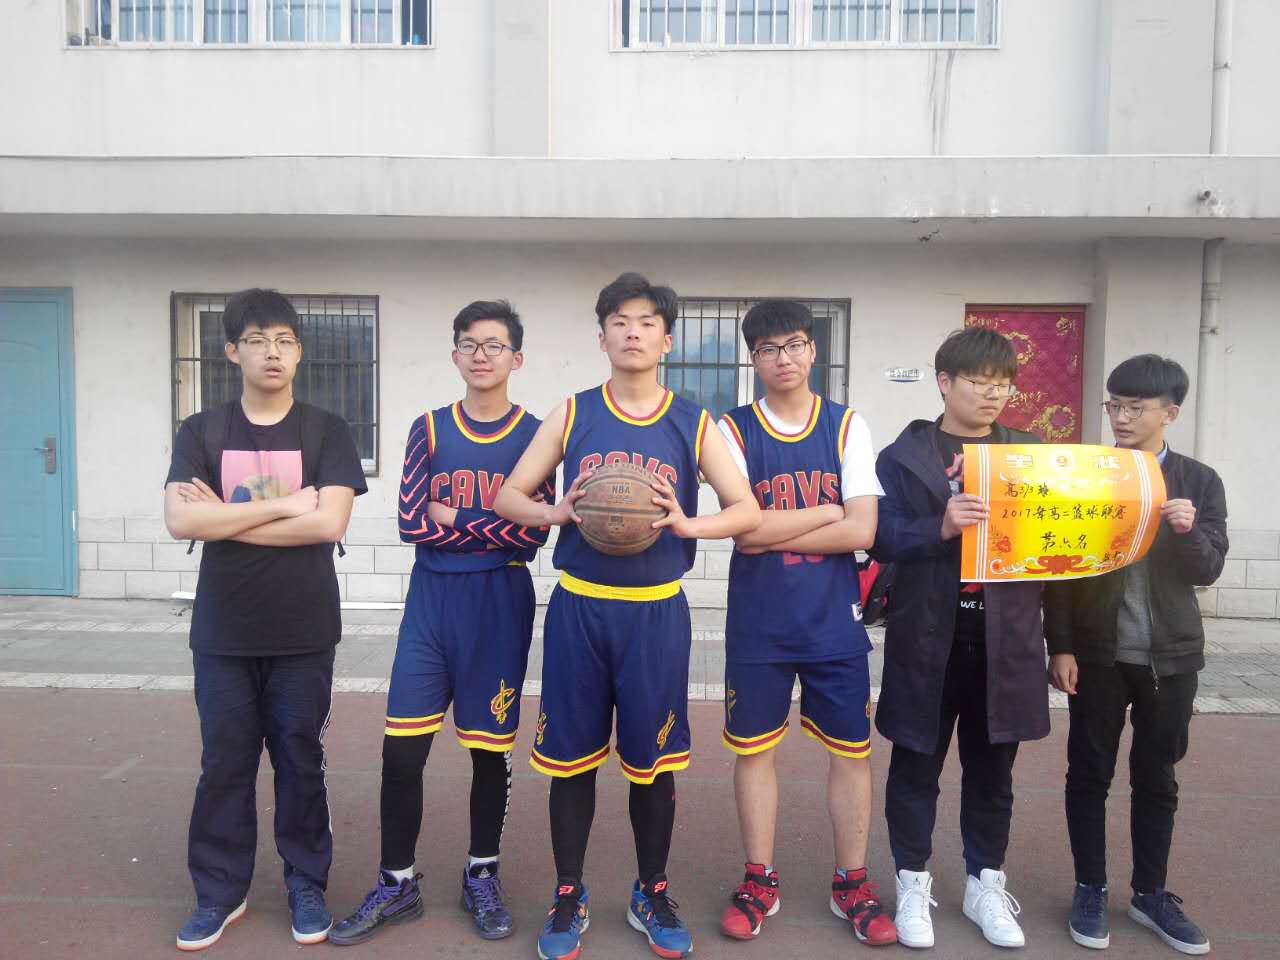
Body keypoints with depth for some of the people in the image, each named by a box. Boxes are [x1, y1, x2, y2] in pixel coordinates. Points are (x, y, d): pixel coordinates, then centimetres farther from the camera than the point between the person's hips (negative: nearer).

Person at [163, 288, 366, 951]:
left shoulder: (327, 432, -1)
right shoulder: (200, 432, 3)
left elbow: (330, 523, -14)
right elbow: (180, 521, -11)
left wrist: (225, 517, -12)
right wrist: (283, 505, -16)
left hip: (304, 632, -1)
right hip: (222, 632, 2)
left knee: (300, 760, 10)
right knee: (224, 761, 10)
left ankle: (306, 885, 26)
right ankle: (220, 891, 27)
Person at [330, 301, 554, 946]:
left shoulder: (533, 433, 0)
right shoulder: (430, 428, 6)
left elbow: (534, 534, -10)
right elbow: (410, 522, -4)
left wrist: (455, 517, -9)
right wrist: (492, 532, -10)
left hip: (500, 603, -1)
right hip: (432, 598, 2)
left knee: (490, 747, 9)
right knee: (401, 749, 1)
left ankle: (482, 875, 29)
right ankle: (397, 885, 21)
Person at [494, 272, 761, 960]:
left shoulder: (693, 424, 2)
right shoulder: (572, 414, 3)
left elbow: (747, 511, 1)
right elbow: (508, 496, 4)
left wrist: (687, 524, -18)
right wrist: (558, 512, -16)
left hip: (655, 611, 0)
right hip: (578, 606, 0)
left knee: (653, 759, 9)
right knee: (570, 755, 8)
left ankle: (652, 895, 31)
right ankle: (569, 898, 28)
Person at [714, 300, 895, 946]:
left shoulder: (847, 425, 0)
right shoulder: (734, 430, -1)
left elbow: (862, 531, -10)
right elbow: (744, 529, -13)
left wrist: (773, 533, -12)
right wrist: (826, 511, -8)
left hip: (834, 618, 1)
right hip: (757, 620, 0)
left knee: (851, 748, 8)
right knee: (753, 746, 9)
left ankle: (852, 884, 27)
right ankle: (759, 882, 27)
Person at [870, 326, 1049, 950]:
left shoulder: (1028, 452, 9)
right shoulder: (905, 455, -2)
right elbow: (882, 537, -10)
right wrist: (940, 527, -26)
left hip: (1005, 639, 3)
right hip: (928, 637, -3)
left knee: (992, 767, 14)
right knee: (916, 765, 9)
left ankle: (986, 885, 31)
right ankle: (912, 883, 25)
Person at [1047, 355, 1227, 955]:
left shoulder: (1199, 482, 2)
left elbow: (1206, 572, -2)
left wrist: (1189, 531, -23)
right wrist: (1059, 647, -7)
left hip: (1169, 655, 1)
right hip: (1097, 652, -1)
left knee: (1156, 777, 13)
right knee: (1089, 772, 7)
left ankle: (1150, 894, 28)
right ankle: (1089, 890, 21)